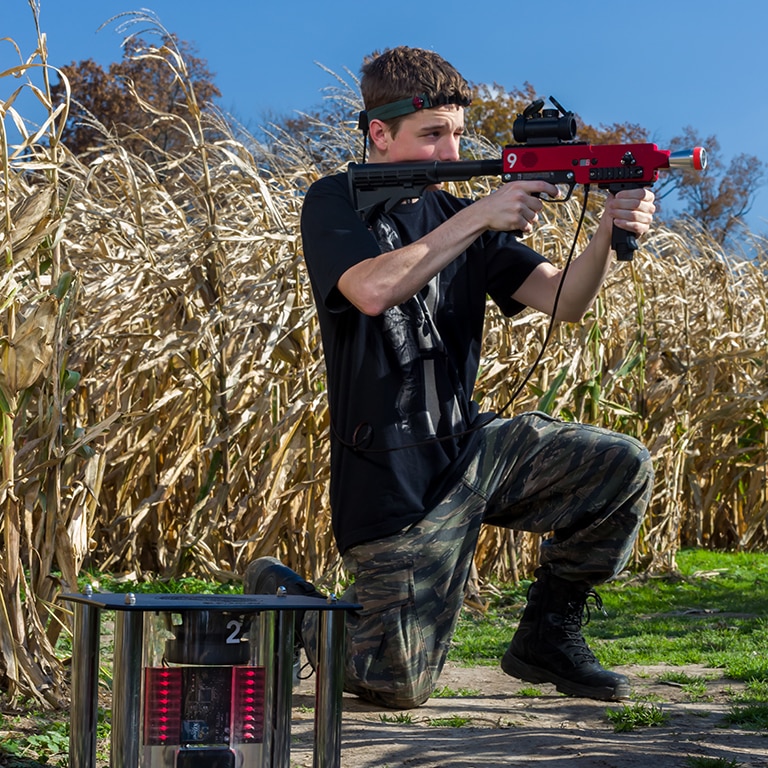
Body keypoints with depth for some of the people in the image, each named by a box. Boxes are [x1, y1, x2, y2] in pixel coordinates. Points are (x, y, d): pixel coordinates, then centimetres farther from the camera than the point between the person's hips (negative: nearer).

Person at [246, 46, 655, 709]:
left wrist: (610, 232, -20)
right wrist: (478, 219, -26)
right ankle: (278, 594, 22)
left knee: (622, 467, -10)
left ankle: (546, 635, 9)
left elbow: (564, 301, -1)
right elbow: (373, 289, -28)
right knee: (396, 686, -8)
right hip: (391, 478, -6)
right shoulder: (335, 204, -6)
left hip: (469, 448, 6)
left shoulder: (457, 216, 11)